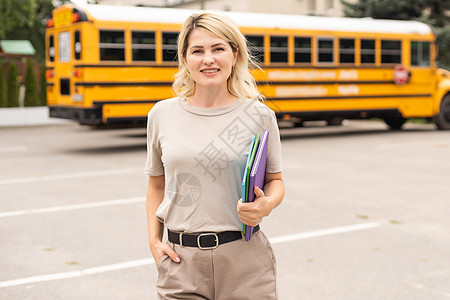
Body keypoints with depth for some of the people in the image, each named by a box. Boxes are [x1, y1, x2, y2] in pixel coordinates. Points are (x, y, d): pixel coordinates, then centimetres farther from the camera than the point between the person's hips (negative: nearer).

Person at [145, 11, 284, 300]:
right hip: (181, 260, 1)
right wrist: (154, 240, 4)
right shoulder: (162, 114, 3)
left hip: (244, 258, -1)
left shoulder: (259, 115, -2)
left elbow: (275, 180, 8)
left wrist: (267, 204, -13)